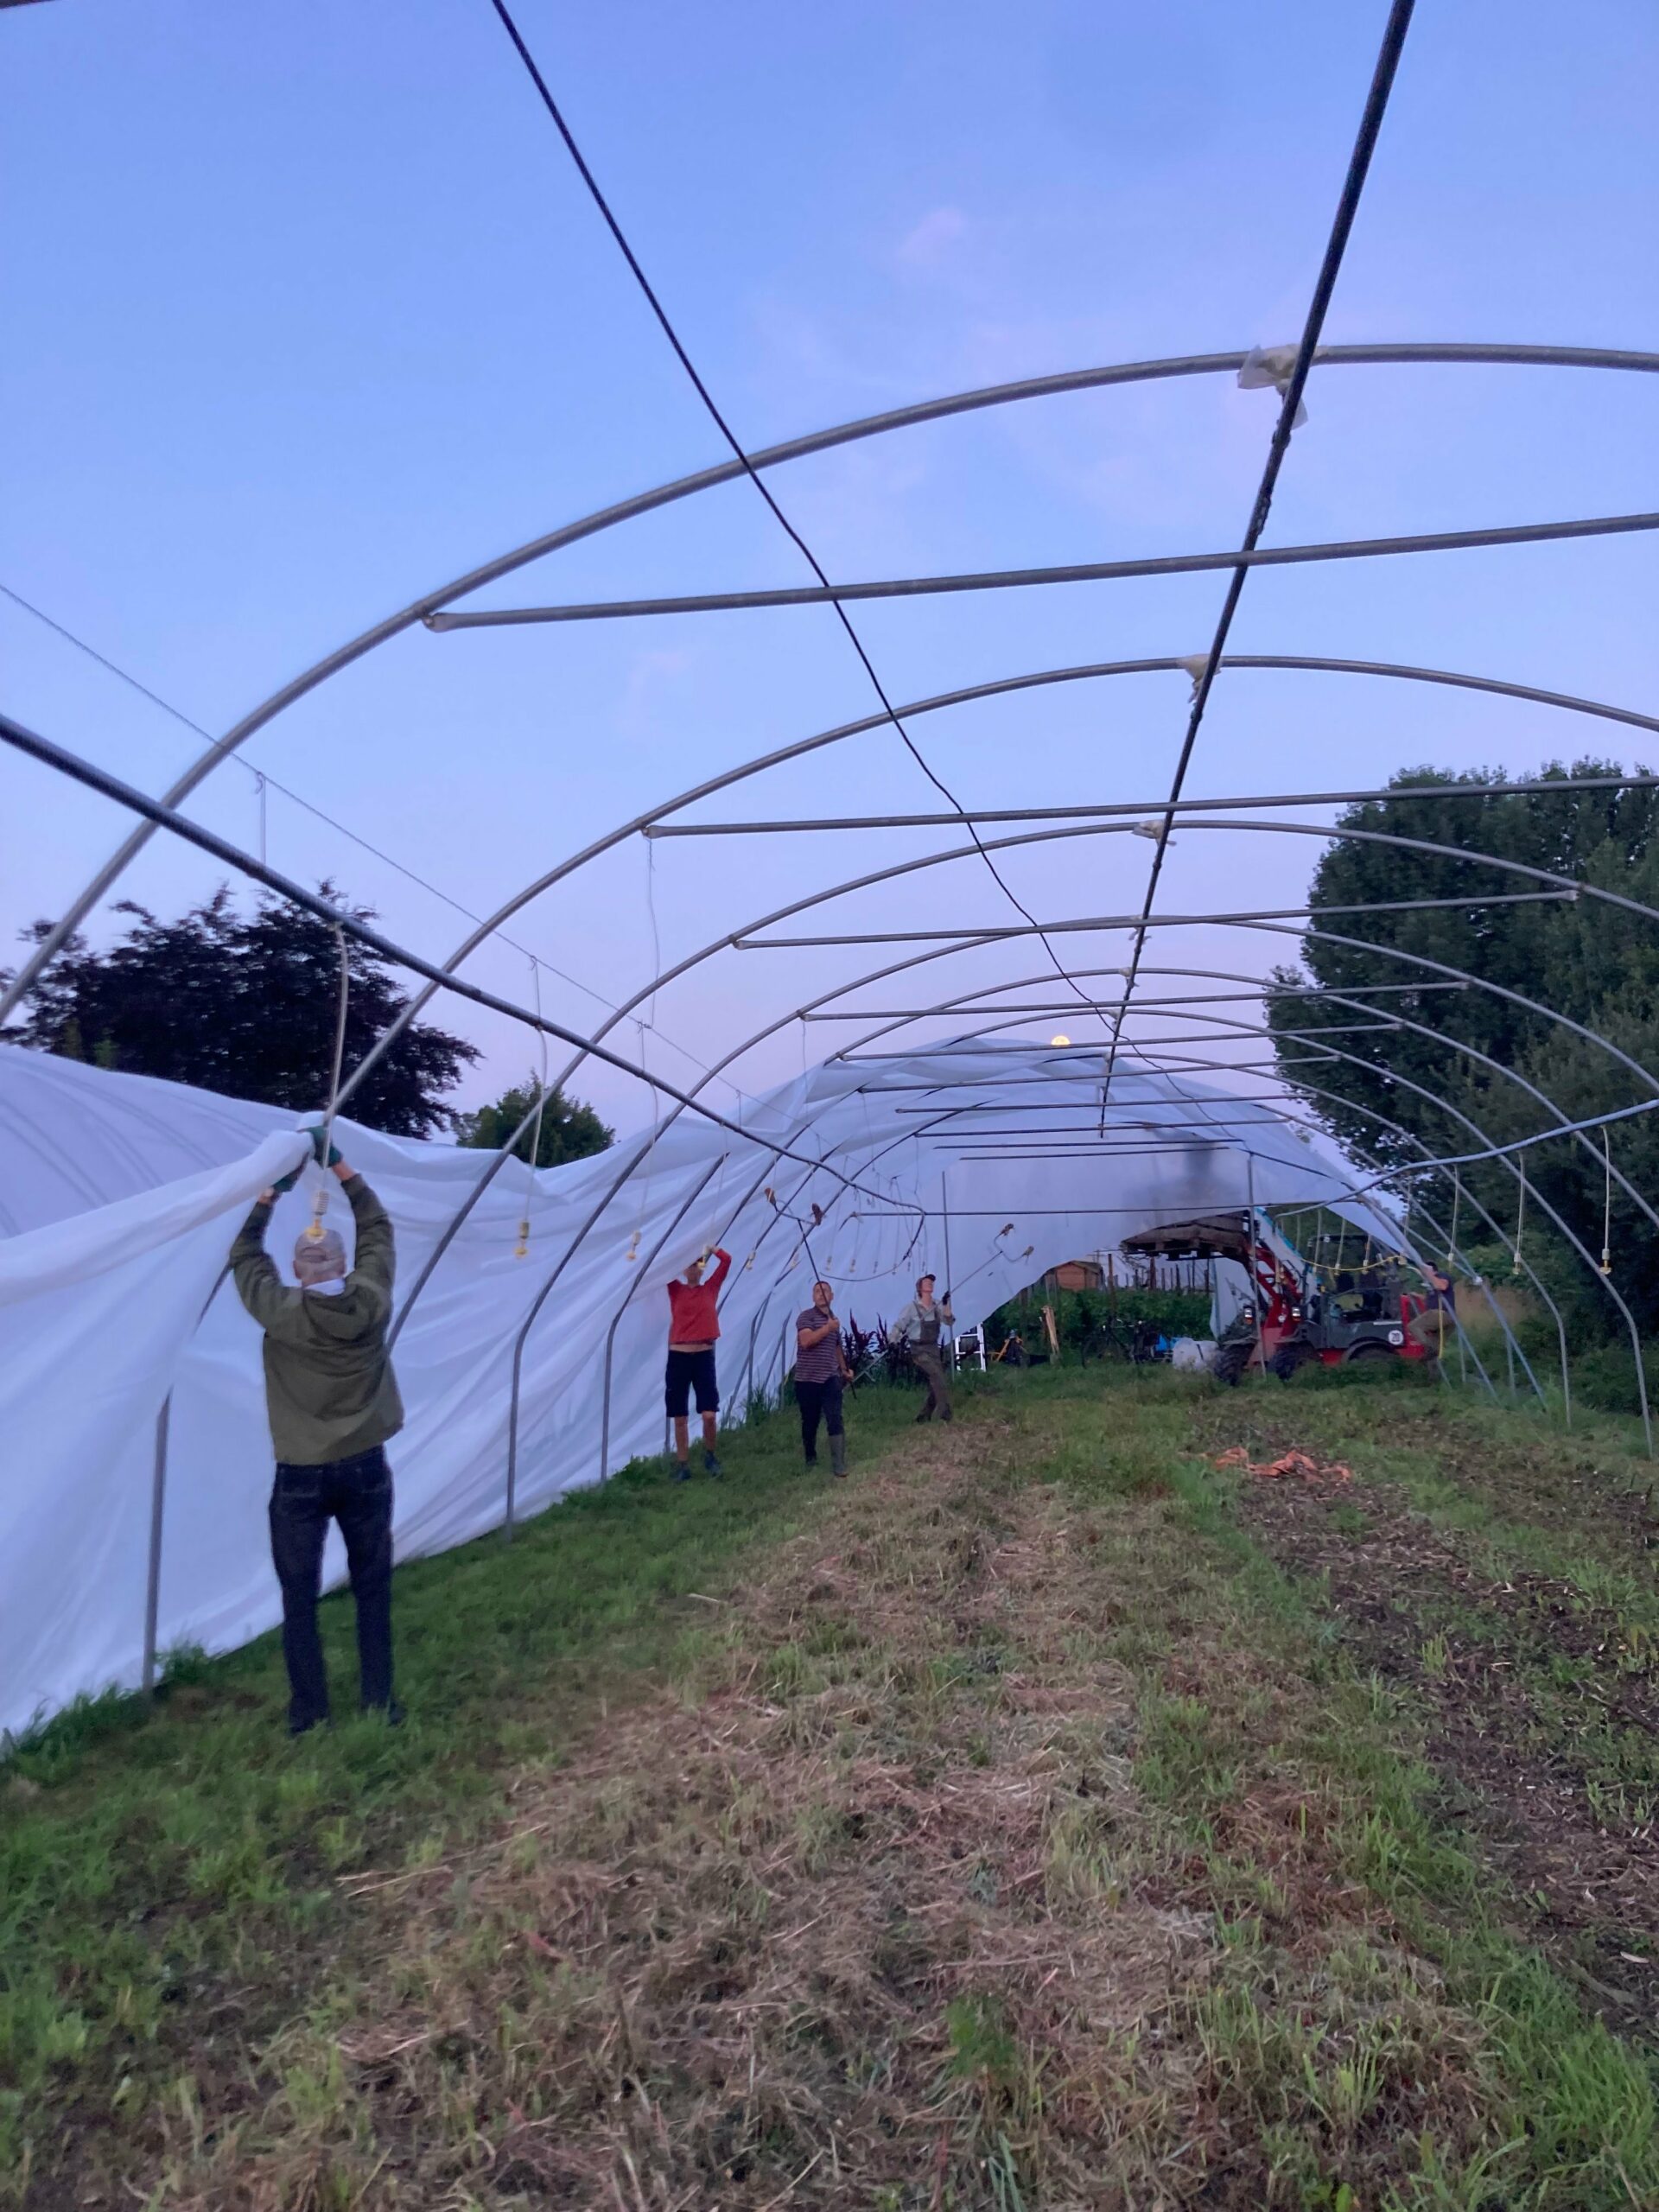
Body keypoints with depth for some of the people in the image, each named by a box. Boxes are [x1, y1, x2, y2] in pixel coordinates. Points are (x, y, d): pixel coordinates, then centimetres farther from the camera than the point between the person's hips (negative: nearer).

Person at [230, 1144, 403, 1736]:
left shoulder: (280, 1313, -12)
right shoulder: (371, 1303, -8)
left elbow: (245, 1255, 5)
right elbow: (377, 1231, 7)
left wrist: (268, 1196, 11)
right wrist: (344, 1172, 9)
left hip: (301, 1476, -2)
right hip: (364, 1467, 2)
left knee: (299, 1597, 9)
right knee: (373, 1587, 12)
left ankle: (309, 1714, 14)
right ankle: (379, 1701, 19)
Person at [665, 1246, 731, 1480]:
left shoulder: (710, 1289, 7)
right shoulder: (676, 1290, 6)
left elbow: (726, 1260, 0)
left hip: (704, 1357, 0)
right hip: (679, 1357, 0)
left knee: (709, 1414, -7)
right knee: (679, 1417, 3)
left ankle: (709, 1456, 18)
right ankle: (683, 1465, 14)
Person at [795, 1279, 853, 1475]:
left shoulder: (834, 1320, 15)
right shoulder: (806, 1317, -5)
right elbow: (805, 1341, -22)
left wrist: (844, 1368, 16)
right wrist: (827, 1328, -25)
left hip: (830, 1379, 4)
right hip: (807, 1379, -4)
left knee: (835, 1421, -9)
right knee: (810, 1423, 7)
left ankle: (839, 1465, -12)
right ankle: (811, 1461, 24)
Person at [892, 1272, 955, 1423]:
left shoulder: (936, 1307, 6)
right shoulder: (912, 1307, -8)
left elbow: (949, 1321, -6)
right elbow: (897, 1326, -6)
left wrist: (946, 1304, -17)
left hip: (934, 1348, 6)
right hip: (919, 1349, -6)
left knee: (935, 1385, 6)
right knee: (938, 1378, -21)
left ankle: (924, 1416, 20)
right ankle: (946, 1415, -22)